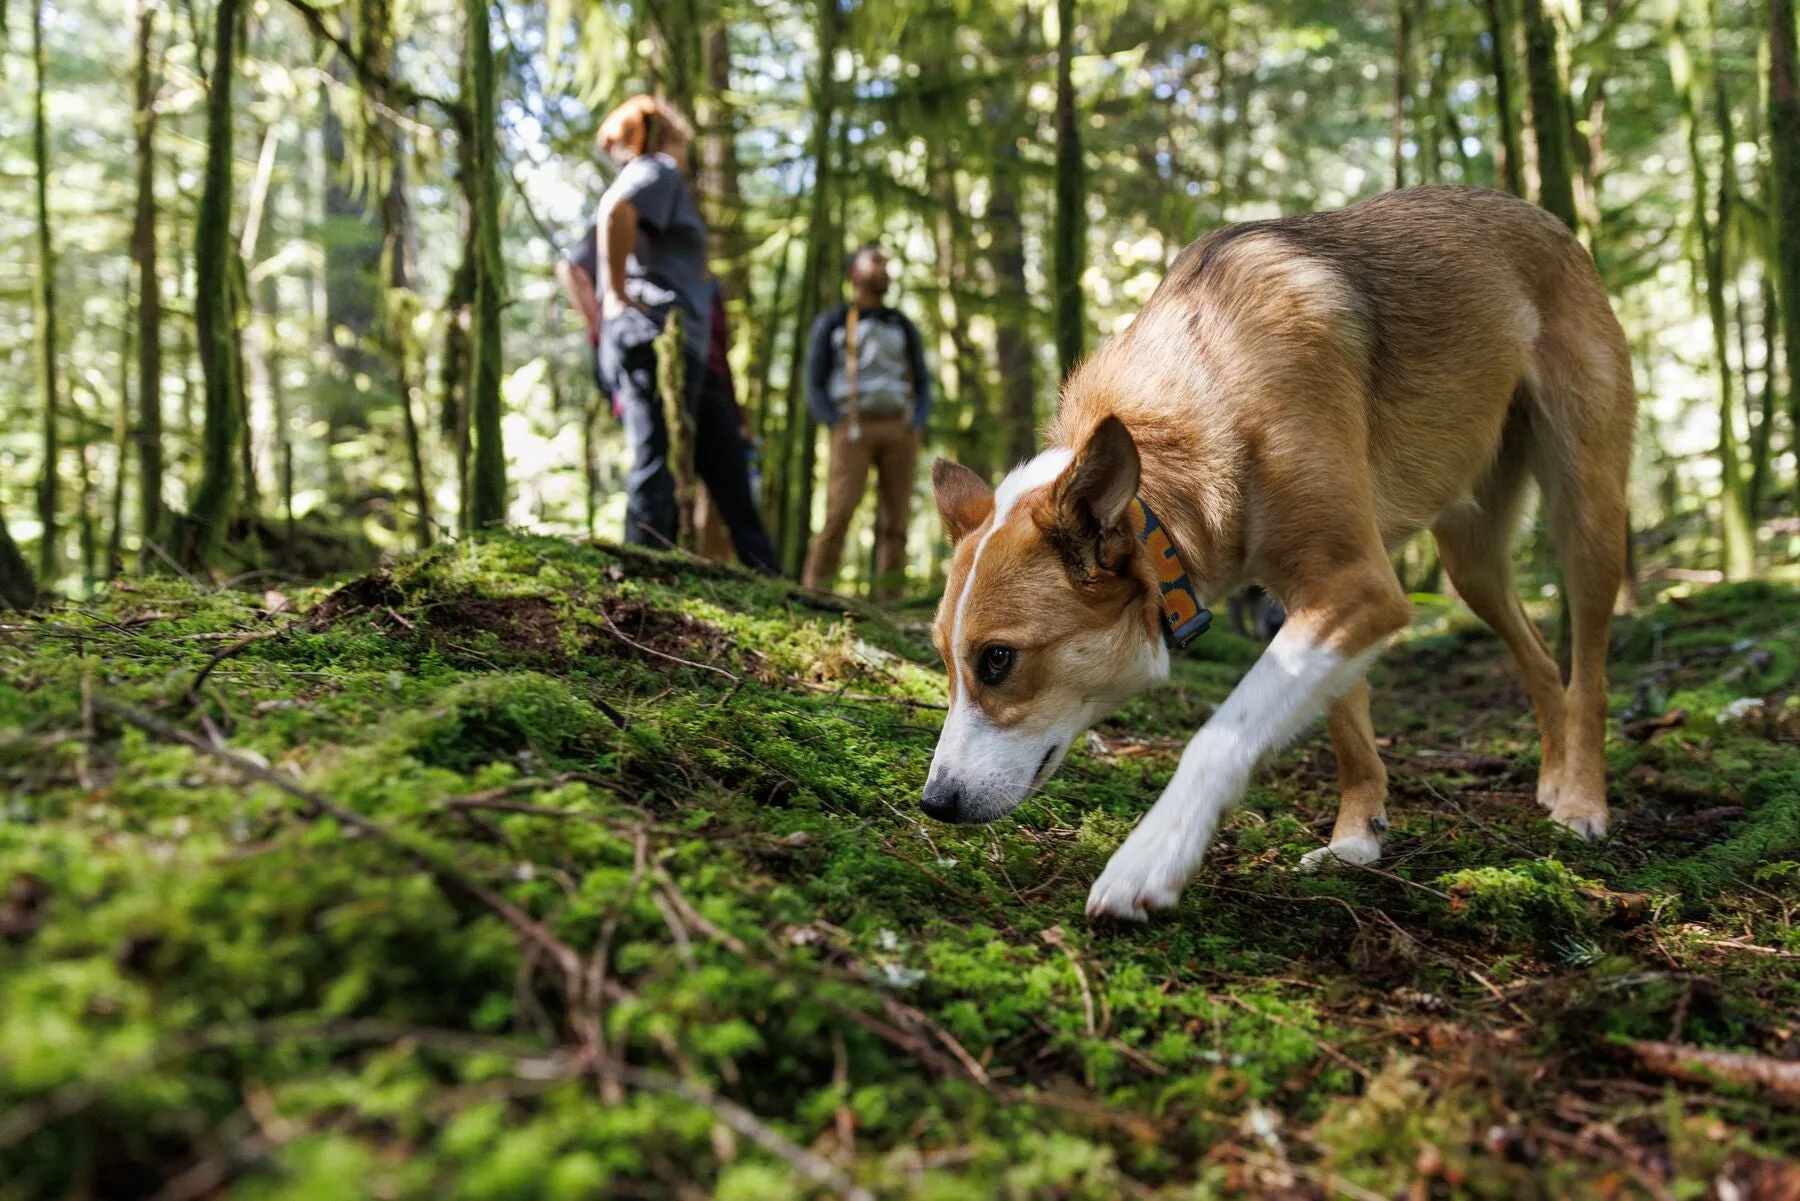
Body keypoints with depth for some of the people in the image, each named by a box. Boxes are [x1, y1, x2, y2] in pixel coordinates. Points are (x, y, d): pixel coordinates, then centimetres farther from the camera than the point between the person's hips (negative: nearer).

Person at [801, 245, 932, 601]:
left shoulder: (904, 328, 18)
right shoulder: (831, 324, 9)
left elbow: (922, 386, 16)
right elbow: (815, 387, 5)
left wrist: (915, 428, -3)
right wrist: (839, 429, -11)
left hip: (899, 432, 3)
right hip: (853, 432, -3)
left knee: (894, 521, -5)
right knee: (839, 514, -16)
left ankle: (888, 605, -5)